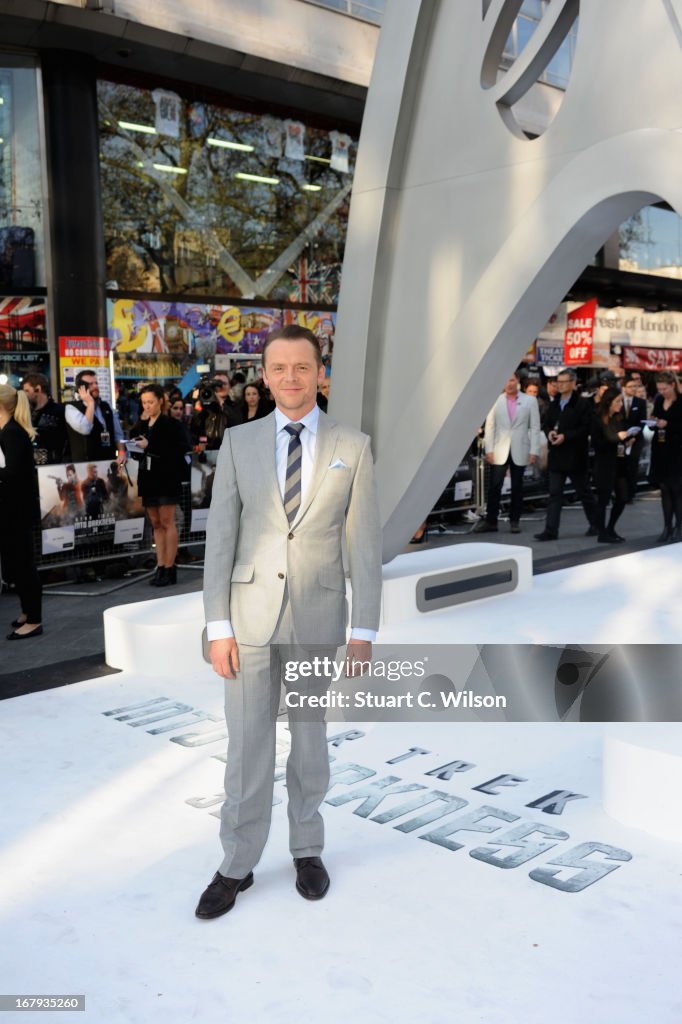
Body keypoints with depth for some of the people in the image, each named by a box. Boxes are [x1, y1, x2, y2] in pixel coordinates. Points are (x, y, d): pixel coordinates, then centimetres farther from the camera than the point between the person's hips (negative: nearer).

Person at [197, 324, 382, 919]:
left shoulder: (353, 447, -2)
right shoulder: (239, 442, 1)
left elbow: (365, 544, -3)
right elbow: (220, 536, -1)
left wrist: (364, 631, -6)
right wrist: (218, 625, -6)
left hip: (319, 614, 0)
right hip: (251, 613, 1)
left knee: (311, 740, 14)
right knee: (247, 745, 6)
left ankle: (307, 849, 33)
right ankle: (237, 865, 23)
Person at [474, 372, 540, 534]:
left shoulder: (530, 401, 4)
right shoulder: (496, 400, 3)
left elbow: (535, 427, 2)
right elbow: (489, 426, 2)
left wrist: (534, 451, -5)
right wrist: (489, 450, -5)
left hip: (520, 452, 0)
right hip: (499, 451, 0)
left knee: (517, 487, 8)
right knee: (494, 487, -2)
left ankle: (515, 521, 17)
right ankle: (490, 521, 4)